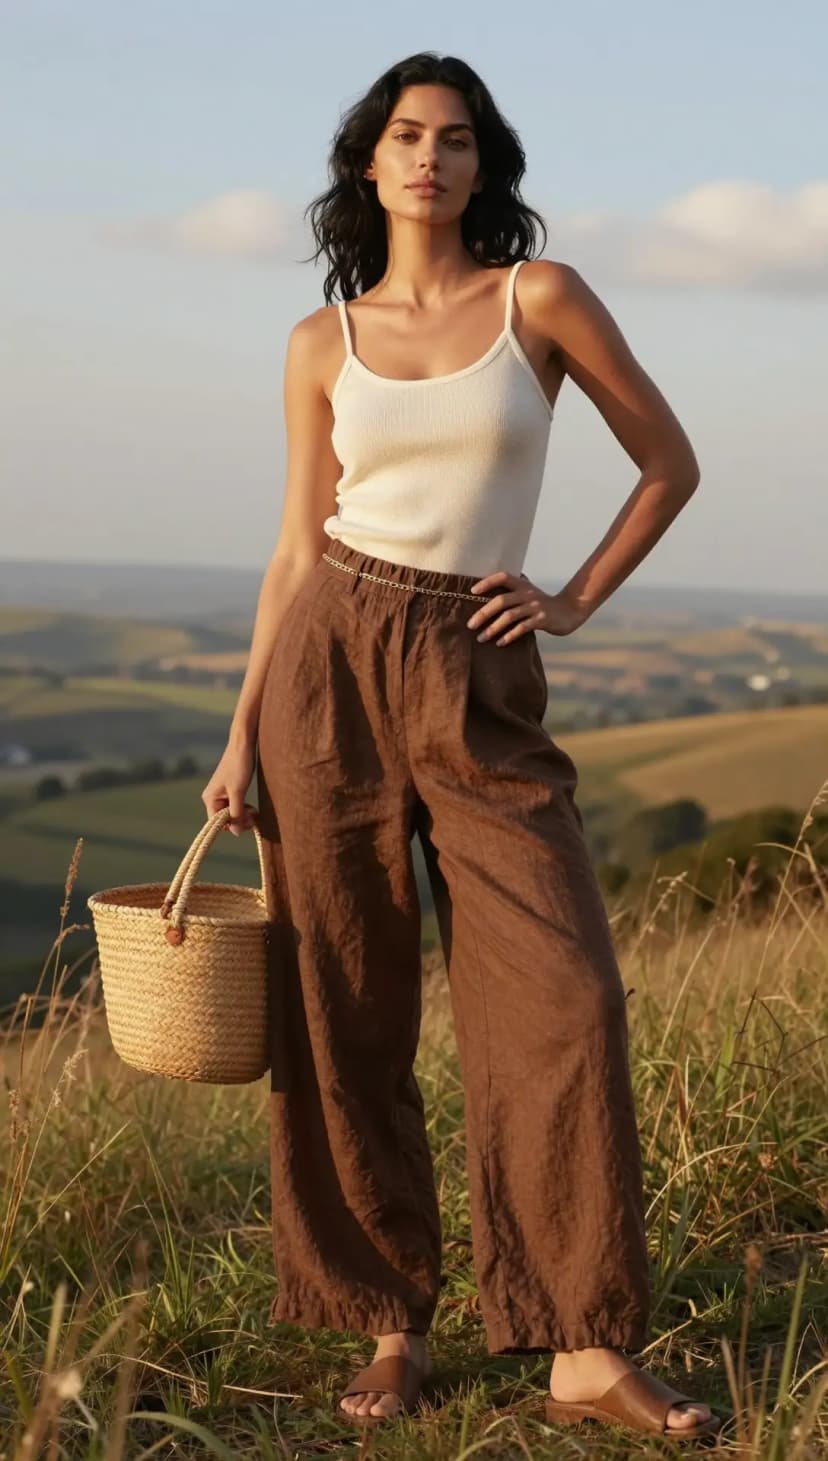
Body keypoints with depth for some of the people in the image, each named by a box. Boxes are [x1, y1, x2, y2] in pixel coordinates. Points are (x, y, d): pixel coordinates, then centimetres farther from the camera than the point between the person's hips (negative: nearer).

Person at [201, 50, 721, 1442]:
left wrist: (576, 599, 1)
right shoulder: (322, 342, 8)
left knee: (563, 995, -10)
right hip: (331, 666, 1)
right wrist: (242, 733, 5)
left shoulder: (540, 297, 3)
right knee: (343, 1010, 2)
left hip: (480, 684, -1)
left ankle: (588, 1351, -3)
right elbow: (298, 548, 10)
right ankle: (391, 1325, 15)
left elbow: (669, 461, 9)